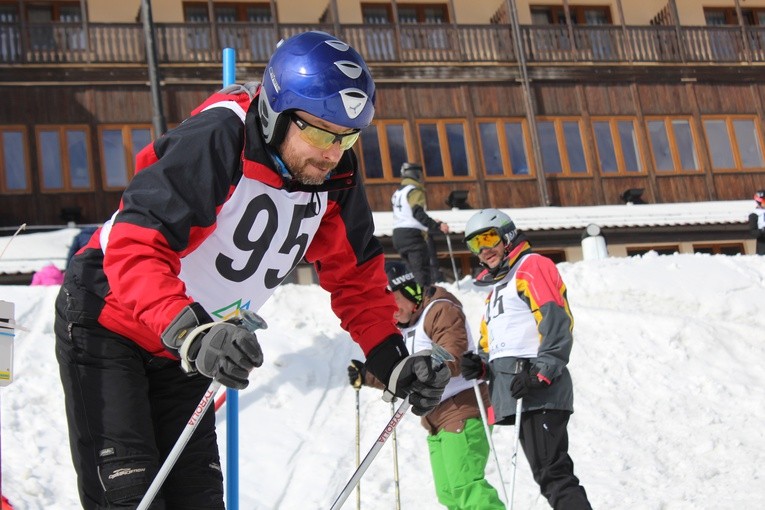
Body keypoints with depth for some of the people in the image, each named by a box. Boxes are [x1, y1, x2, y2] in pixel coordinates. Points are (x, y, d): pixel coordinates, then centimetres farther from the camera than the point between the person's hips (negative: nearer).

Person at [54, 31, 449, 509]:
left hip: (184, 351, 7)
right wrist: (192, 334, -51)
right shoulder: (214, 142, -29)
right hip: (107, 322, -6)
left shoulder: (336, 175, -8)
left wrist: (394, 364, -6)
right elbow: (134, 249, -38)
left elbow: (356, 276, 4)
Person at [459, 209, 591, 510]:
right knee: (549, 473, 5)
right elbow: (494, 347, 30)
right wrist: (481, 367, 8)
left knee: (551, 473, -16)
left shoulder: (532, 266, 1)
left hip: (538, 390, -9)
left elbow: (557, 321, -13)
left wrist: (541, 372, -21)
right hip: (513, 395, 9)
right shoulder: (497, 288, 29)